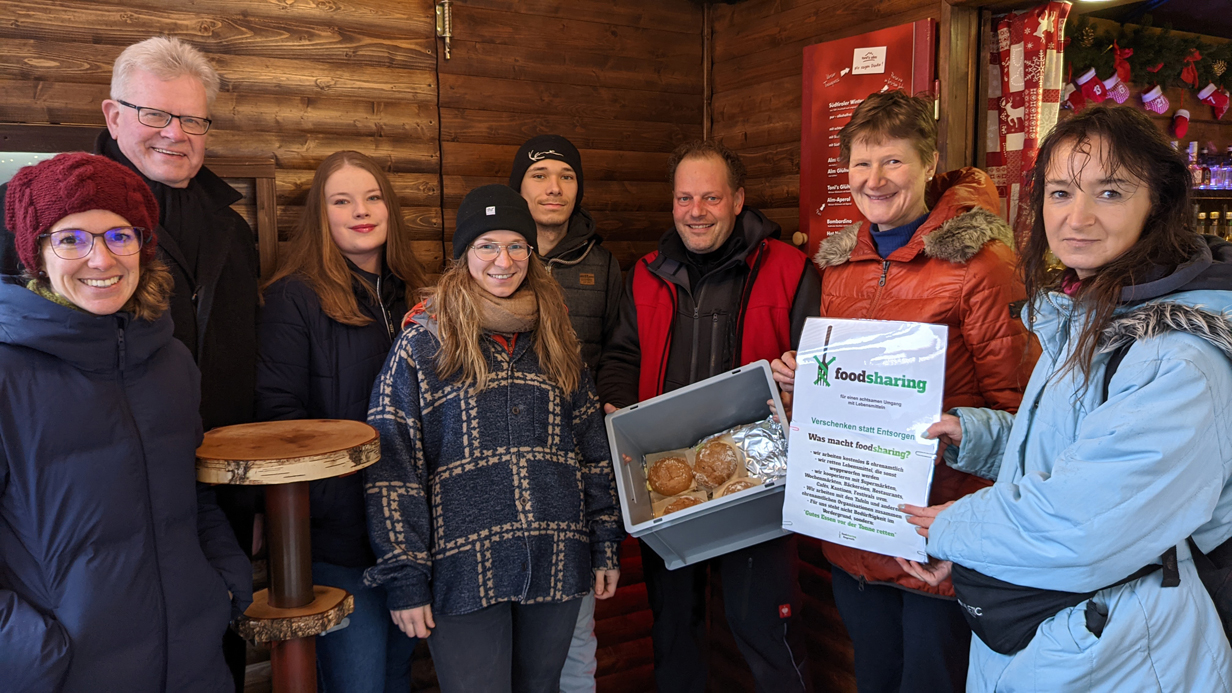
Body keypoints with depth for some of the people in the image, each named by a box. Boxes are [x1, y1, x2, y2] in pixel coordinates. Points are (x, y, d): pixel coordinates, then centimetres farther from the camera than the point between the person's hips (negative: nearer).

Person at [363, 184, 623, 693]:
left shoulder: (554, 340, 10)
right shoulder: (423, 343, -3)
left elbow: (593, 448, 13)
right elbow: (391, 470, -6)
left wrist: (605, 547, 10)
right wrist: (404, 580, -9)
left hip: (557, 566, 4)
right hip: (465, 570, -4)